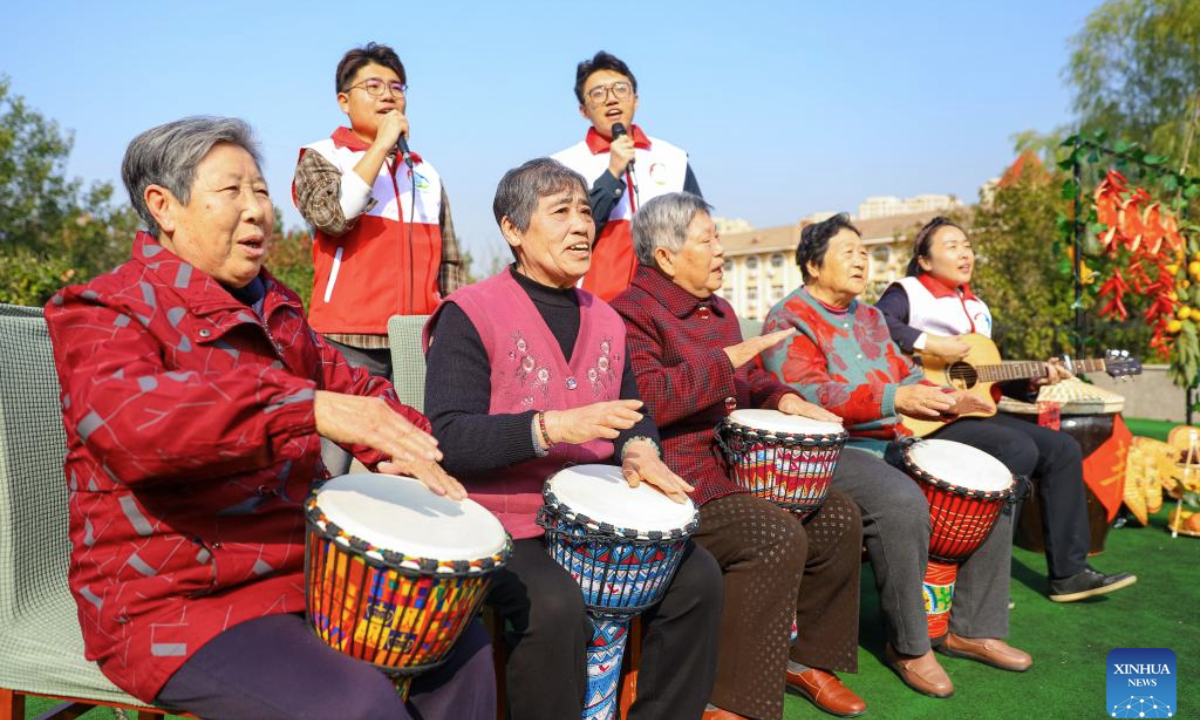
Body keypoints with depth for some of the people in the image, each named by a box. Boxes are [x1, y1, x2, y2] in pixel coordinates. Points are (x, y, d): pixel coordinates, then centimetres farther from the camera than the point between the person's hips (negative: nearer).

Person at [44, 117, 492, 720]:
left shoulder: (275, 309, 13)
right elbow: (122, 418, -33)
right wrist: (309, 407, -46)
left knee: (461, 641, 5)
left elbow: (348, 384, 20)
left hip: (303, 573, 8)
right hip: (169, 606, -8)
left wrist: (407, 450, -3)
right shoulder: (103, 312, -12)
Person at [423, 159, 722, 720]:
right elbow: (450, 439, -17)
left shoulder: (605, 321, 12)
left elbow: (631, 415, 18)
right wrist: (553, 428, -30)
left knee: (697, 574, -5)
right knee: (553, 604, -31)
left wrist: (638, 449, -6)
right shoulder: (471, 314, -10)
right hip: (501, 526, -6)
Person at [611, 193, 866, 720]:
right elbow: (644, 399, -27)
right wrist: (727, 360, -23)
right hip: (678, 484, -10)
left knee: (838, 517, 5)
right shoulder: (632, 313, -12)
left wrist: (782, 398, 5)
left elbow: (749, 381, 28)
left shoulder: (717, 310, 19)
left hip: (736, 467, 10)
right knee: (777, 537, -27)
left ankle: (808, 658, 20)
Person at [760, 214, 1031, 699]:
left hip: (893, 444, 9)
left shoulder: (870, 318, 20)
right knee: (902, 501, -35)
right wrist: (894, 398, -30)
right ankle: (908, 646, -16)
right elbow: (806, 395, -21)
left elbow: (905, 377, 19)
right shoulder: (789, 319, -7)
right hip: (828, 451, -9)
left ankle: (974, 628, 8)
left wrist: (947, 399, -3)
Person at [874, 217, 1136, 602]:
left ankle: (1068, 573, 6)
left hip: (974, 411, 9)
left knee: (1063, 449, 1)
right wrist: (930, 343, -27)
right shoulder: (908, 292, -3)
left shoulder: (976, 307, 22)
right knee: (1019, 449, -27)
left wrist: (1032, 381, 5)